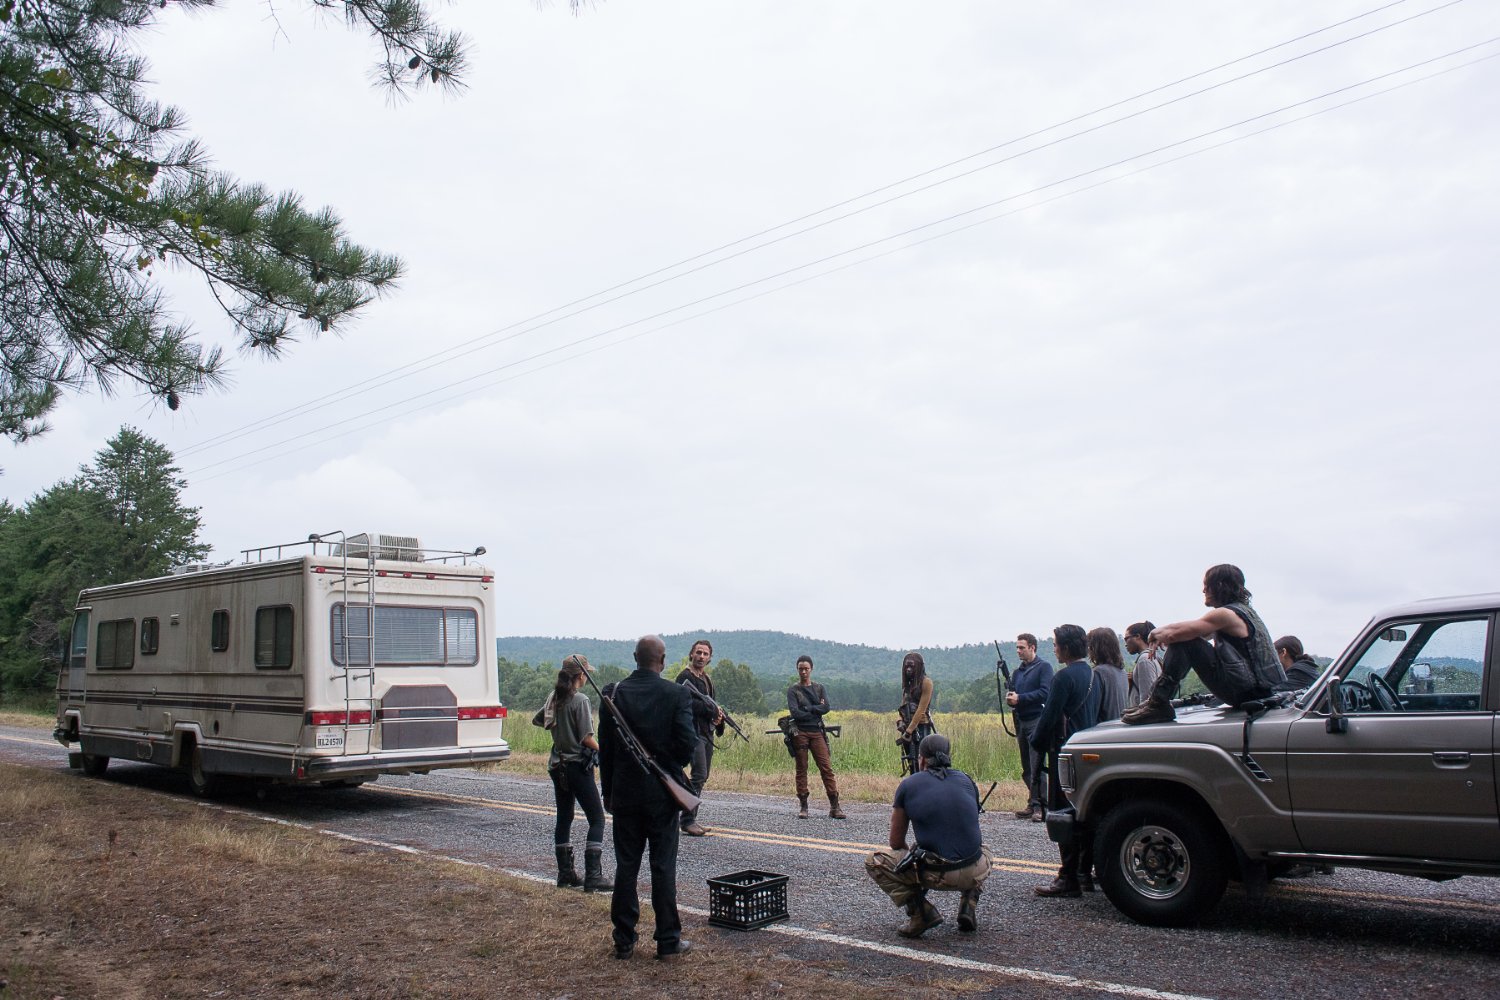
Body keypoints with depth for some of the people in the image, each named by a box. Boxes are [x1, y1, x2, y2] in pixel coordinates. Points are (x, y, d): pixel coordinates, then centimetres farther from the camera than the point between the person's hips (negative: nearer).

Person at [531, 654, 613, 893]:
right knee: (597, 819, -4)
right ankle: (593, 876, -10)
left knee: (563, 818, 15)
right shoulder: (580, 700, -16)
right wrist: (602, 751, -6)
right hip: (578, 765, -8)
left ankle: (565, 873, 20)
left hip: (558, 766, 8)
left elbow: (536, 720, 21)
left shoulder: (554, 697, 6)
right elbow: (586, 738, -19)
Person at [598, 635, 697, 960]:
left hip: (624, 793, 2)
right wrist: (673, 766, 8)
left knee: (625, 866, 9)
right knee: (664, 867, 5)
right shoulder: (676, 694, -9)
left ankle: (624, 940, 15)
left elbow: (605, 747, 1)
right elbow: (687, 741, -13)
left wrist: (608, 790, 10)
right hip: (662, 794, -2)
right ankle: (668, 941, 9)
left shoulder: (614, 693, -2)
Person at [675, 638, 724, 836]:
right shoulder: (685, 677, -8)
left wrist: (717, 716, 3)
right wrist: (712, 710, -15)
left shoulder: (707, 679, 20)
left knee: (703, 777, 10)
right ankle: (688, 821, -11)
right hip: (693, 731, -9)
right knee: (699, 776, -15)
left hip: (707, 732, 9)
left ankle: (691, 818, 17)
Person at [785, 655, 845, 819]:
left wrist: (807, 708, -8)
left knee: (826, 767, -6)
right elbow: (795, 712, -9)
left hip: (817, 732, 2)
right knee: (801, 770, 1)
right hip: (799, 732, -2)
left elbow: (826, 707, -3)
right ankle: (803, 807, 8)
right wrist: (816, 710, -5)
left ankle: (834, 807, -8)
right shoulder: (793, 690, 5)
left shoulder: (819, 688, 13)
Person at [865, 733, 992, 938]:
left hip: (935, 875, -3)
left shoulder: (908, 785, 4)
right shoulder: (966, 780, 12)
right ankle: (969, 906, 14)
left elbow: (896, 843, 12)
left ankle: (921, 912, 2)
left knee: (874, 862, 18)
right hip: (975, 873, 4)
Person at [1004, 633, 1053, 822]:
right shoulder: (1017, 672, 20)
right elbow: (1012, 694, 22)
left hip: (1036, 721, -8)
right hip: (1021, 722, 8)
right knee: (1027, 769, 9)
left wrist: (1019, 698, -13)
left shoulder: (1043, 667, -2)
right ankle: (1033, 805, 15)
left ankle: (1041, 807, -13)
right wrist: (1009, 698, -2)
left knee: (1037, 767, -13)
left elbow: (1045, 693, -13)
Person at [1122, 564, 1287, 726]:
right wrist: (1163, 633, 7)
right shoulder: (1244, 610, 17)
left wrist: (1156, 633, 4)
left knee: (1182, 641, -15)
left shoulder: (1226, 614, -14)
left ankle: (1158, 704, -13)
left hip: (1246, 691, -10)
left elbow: (1173, 633, -18)